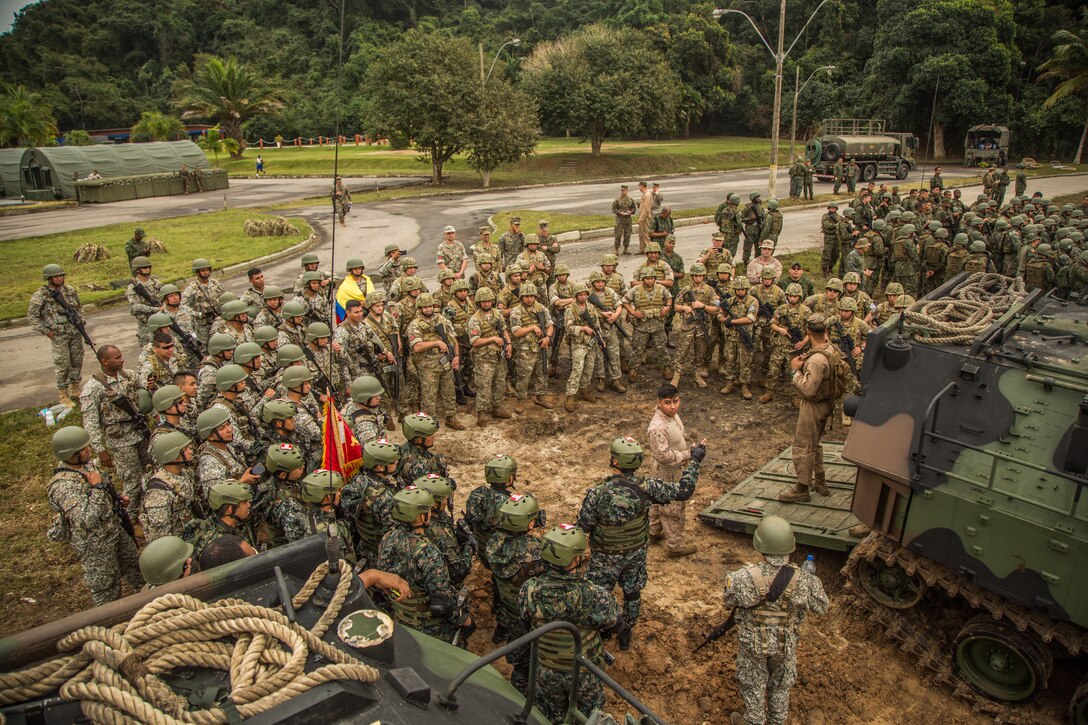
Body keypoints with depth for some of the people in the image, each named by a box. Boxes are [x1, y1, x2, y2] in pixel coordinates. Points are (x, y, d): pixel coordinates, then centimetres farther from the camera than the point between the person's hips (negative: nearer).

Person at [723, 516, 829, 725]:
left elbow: (729, 602, -14)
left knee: (753, 684, 24)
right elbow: (822, 607, -8)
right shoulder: (803, 580, -27)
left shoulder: (744, 578, -33)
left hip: (752, 643, -2)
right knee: (781, 683, 29)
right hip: (785, 644, 2)